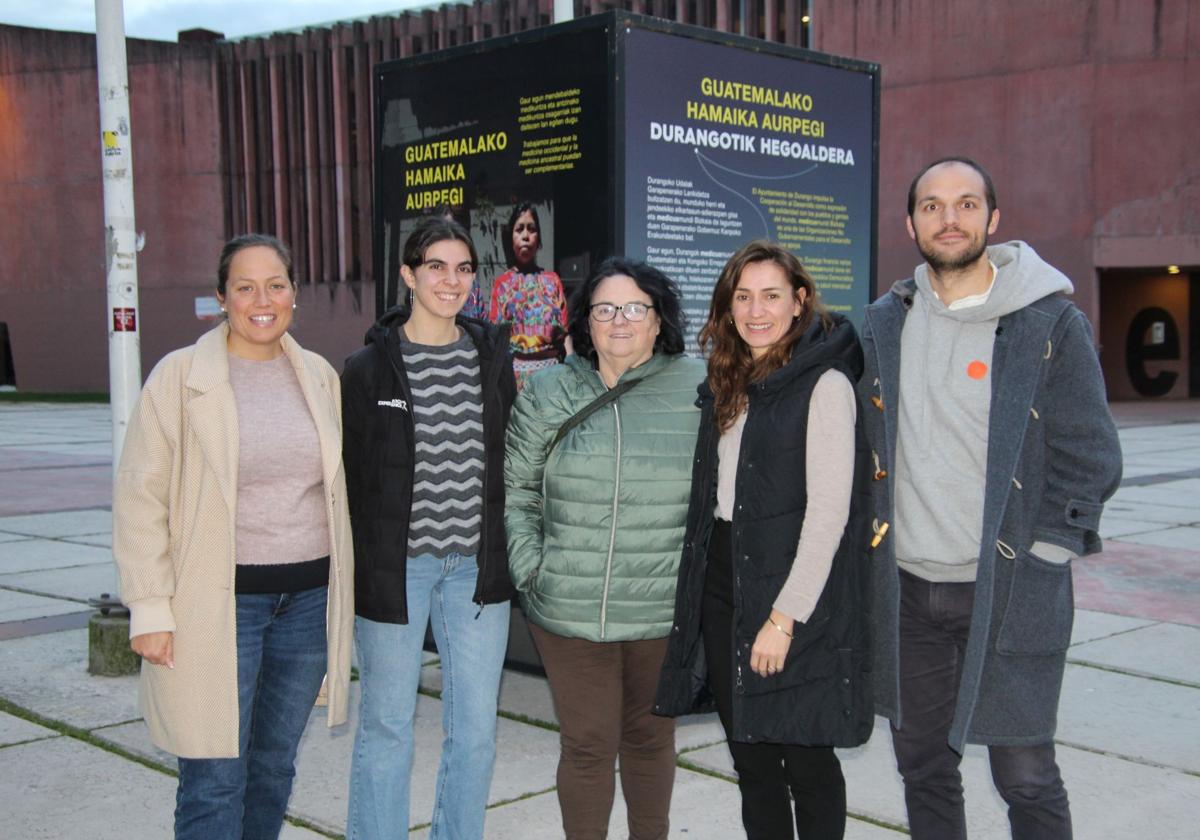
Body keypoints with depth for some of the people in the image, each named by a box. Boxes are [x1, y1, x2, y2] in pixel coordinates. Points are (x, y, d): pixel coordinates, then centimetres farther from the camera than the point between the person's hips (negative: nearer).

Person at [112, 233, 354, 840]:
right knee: (215, 780, -1)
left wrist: (343, 592, 13)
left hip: (309, 600, 4)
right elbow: (140, 497, -7)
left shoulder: (319, 375, 8)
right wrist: (150, 609, -11)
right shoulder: (180, 376, -5)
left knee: (275, 766, 15)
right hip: (218, 602, -4)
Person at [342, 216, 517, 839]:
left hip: (477, 567, 3)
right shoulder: (368, 367, -4)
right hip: (394, 567, -3)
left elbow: (509, 460, 12)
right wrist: (355, 571, -6)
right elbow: (349, 476, -3)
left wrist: (509, 554, 7)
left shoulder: (493, 357, 7)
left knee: (475, 731, 11)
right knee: (386, 730, 6)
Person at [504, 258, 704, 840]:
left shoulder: (697, 389, -2)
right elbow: (515, 491, 5)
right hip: (569, 611, 0)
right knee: (587, 744, 7)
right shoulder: (548, 393, 2)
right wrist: (529, 568, -2)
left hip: (664, 611, 0)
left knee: (651, 736, 17)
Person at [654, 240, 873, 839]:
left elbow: (828, 513, -15)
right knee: (751, 761, 13)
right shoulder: (726, 384, 13)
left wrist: (784, 617, -18)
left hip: (794, 596, -7)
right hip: (721, 584, 7)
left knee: (807, 763, 4)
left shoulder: (824, 384, -10)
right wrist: (697, 586, 9)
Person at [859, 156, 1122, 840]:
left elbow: (1090, 455, -5)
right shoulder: (885, 324, 8)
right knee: (923, 768, 16)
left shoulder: (1051, 323, -6)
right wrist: (877, 542, 9)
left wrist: (1041, 564, -9)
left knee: (1026, 777, 3)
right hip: (906, 590, 5)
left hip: (1010, 591, -4)